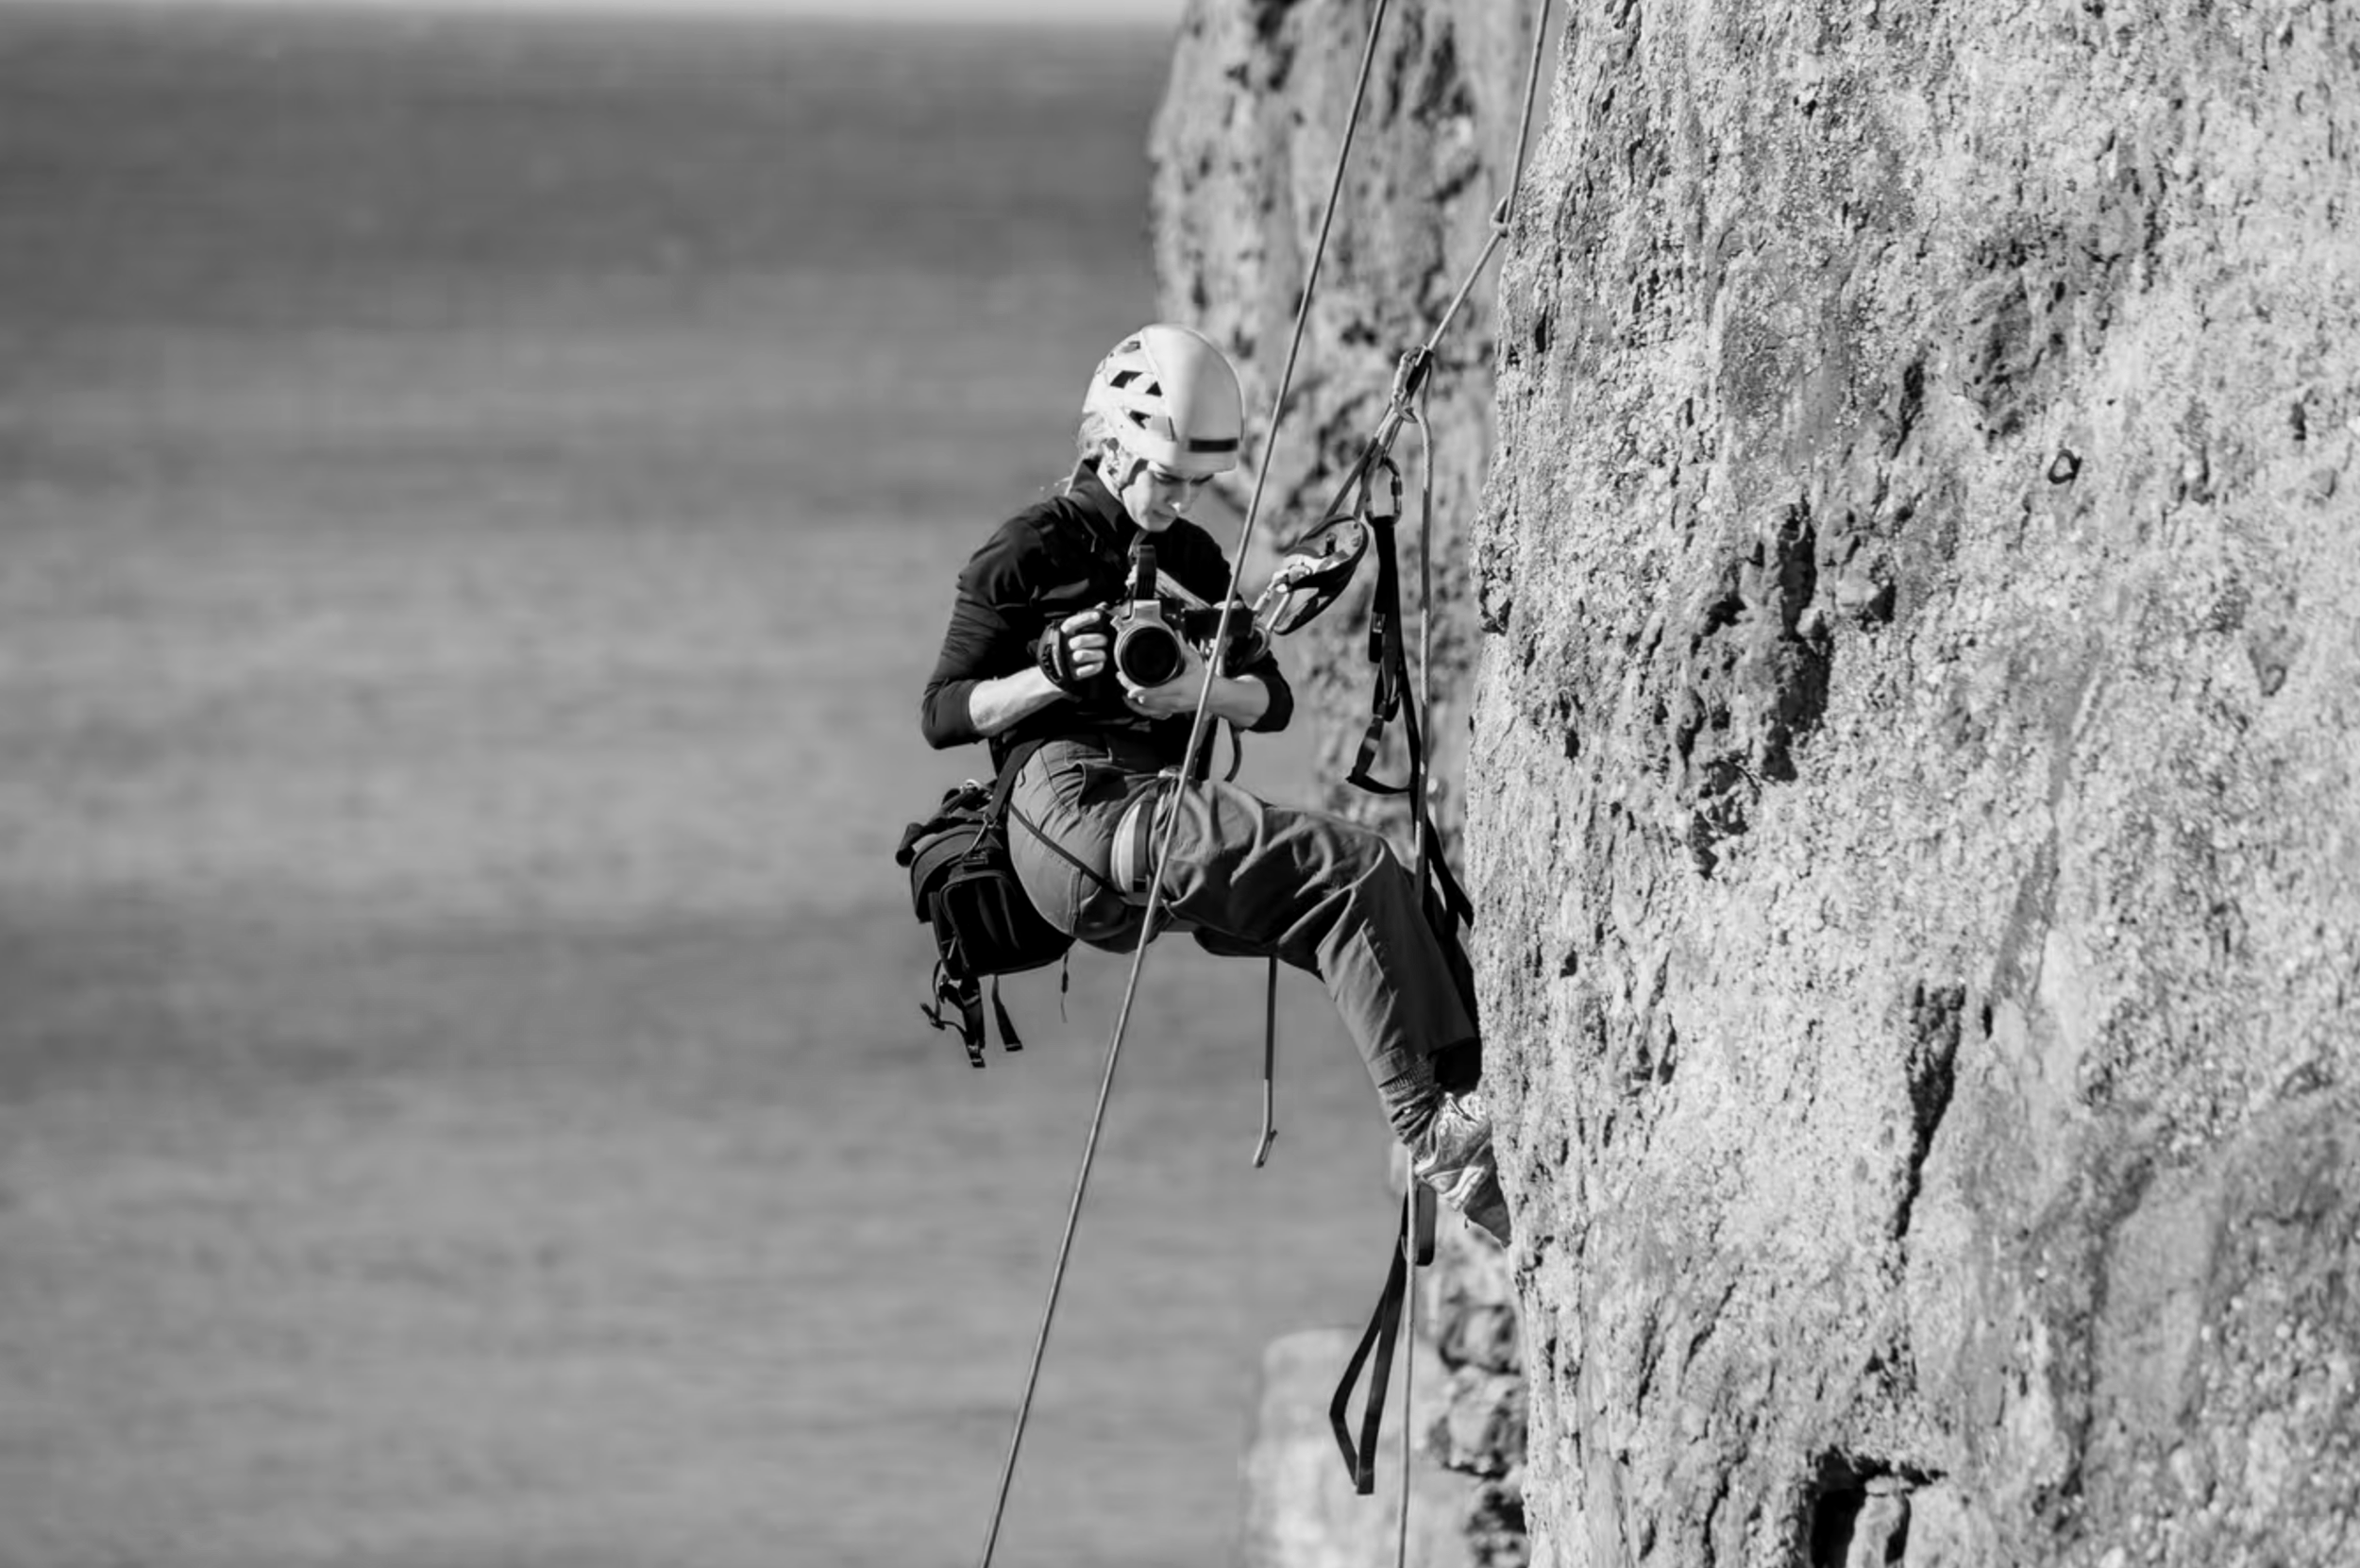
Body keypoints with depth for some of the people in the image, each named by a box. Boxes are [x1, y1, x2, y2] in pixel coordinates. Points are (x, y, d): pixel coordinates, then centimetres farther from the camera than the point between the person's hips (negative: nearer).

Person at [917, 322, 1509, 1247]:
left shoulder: (1190, 557, 24)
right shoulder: (1028, 554, 5)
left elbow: (1273, 701, 17)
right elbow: (942, 714, 2)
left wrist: (1202, 687, -6)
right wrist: (1053, 677, -14)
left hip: (1166, 815, 7)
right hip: (1077, 809, -7)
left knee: (1365, 905, -18)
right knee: (1355, 868, -24)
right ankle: (1429, 1134, -29)